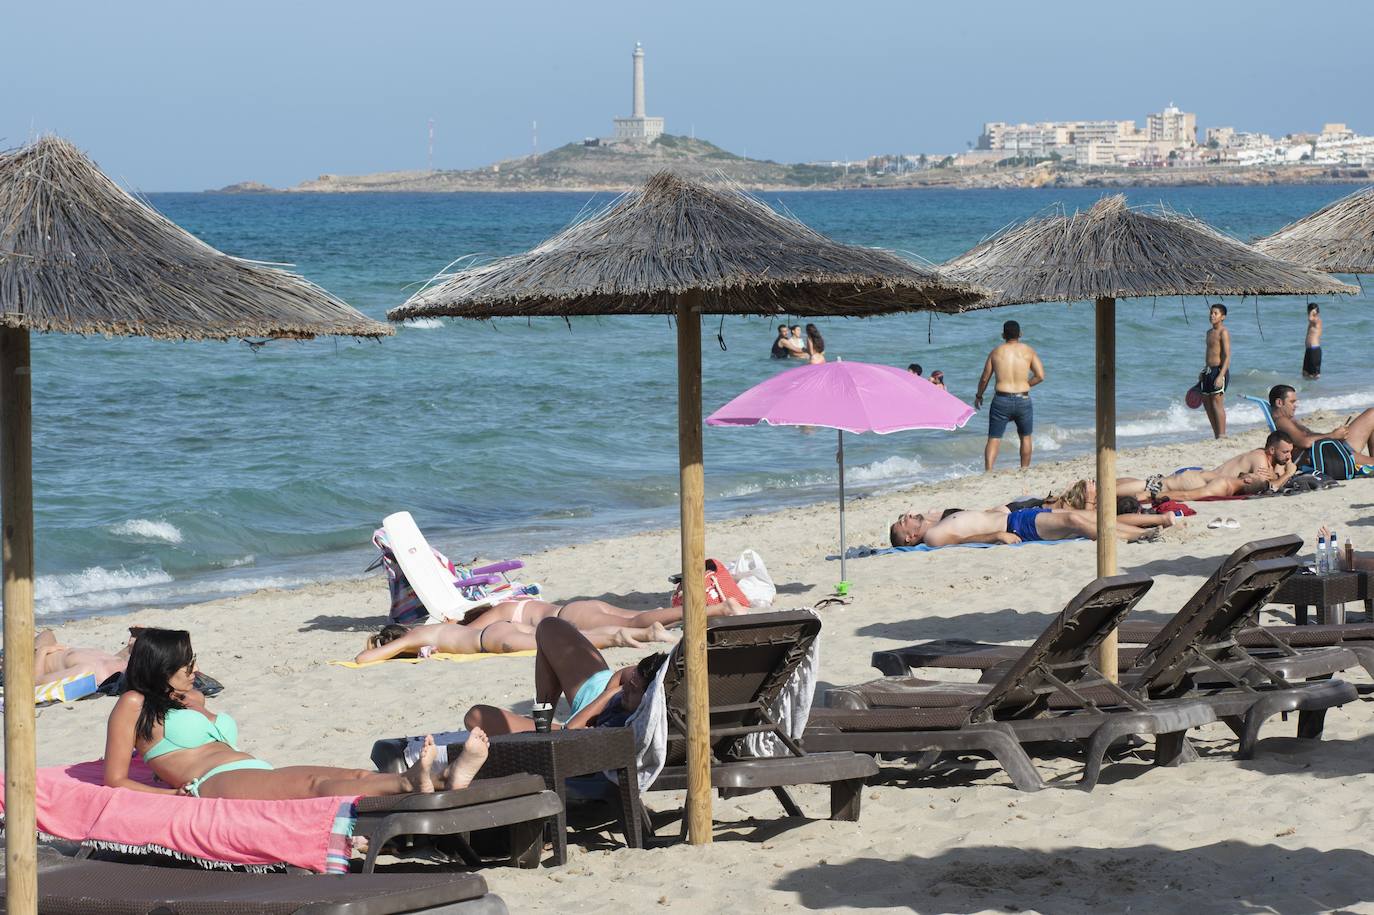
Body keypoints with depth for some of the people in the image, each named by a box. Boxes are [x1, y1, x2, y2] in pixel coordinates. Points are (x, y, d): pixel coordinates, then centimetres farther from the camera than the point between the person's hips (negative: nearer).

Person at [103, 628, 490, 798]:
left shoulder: (191, 699, 33)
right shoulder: (134, 704, 9)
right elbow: (115, 780, 4)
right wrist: (179, 795, -3)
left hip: (261, 776, 9)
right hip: (214, 785, -9)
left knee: (358, 776, -19)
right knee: (315, 784, -37)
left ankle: (448, 779, -44)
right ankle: (410, 783, -64)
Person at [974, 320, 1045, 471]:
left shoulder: (996, 352, 5)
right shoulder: (1028, 351, 4)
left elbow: (984, 379, 9)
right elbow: (1040, 376, -2)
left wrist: (979, 396, 24)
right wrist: (1024, 385, 13)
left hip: (1001, 400, -1)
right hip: (1023, 400, 1)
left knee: (994, 439, 0)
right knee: (1025, 437, 21)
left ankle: (988, 471, -16)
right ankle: (1024, 470, 25)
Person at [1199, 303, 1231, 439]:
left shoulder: (1223, 332, -10)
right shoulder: (1210, 332, 17)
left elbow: (1227, 356, -16)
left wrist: (1220, 376, -24)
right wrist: (1203, 372, 24)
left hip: (1219, 370, -9)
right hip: (1208, 370, 9)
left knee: (1217, 403, -10)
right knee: (1206, 402, 10)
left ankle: (1222, 436, -7)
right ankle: (1216, 435, 18)